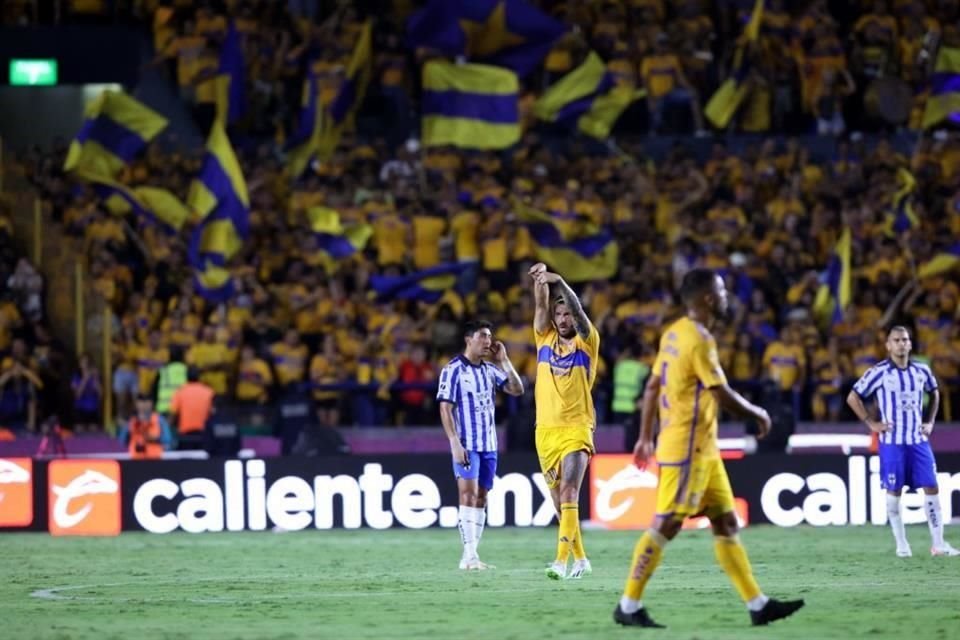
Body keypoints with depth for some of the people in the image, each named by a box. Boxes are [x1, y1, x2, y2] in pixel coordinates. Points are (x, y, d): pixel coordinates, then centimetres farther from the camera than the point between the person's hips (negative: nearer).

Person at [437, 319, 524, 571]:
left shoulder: (490, 370, 12)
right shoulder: (453, 370, -7)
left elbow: (517, 389, 10)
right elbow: (445, 408, -10)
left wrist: (504, 361, 2)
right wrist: (455, 444, -17)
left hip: (489, 444, 7)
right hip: (467, 444, -7)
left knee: (481, 498, 6)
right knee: (469, 494, -14)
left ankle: (471, 556, 9)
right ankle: (469, 555, -17)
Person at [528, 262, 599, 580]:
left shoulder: (586, 342, 1)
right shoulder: (545, 339, 11)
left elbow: (578, 309, -14)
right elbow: (541, 307, -2)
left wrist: (559, 282, -29)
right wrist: (540, 280, -20)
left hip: (576, 430, -5)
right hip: (546, 431, 5)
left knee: (569, 493, -17)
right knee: (559, 499, 9)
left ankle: (562, 560, -25)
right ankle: (580, 559, 21)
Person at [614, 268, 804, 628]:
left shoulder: (674, 333, 11)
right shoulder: (698, 339, -17)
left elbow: (652, 387, 15)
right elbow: (724, 396, -19)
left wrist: (646, 437, 19)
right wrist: (758, 414, -3)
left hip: (702, 449, 10)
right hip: (687, 449, -10)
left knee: (725, 522, 9)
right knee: (665, 526, -6)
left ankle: (758, 605, 11)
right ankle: (628, 606, -1)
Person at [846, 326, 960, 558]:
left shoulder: (922, 371, 5)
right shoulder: (879, 372, -7)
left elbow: (934, 393, 25)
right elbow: (853, 398, -1)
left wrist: (930, 421, 14)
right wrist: (871, 423, -6)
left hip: (919, 440, 3)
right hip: (892, 442, -3)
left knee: (931, 488, -1)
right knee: (894, 491, 1)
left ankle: (938, 544, 3)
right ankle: (901, 544, 11)